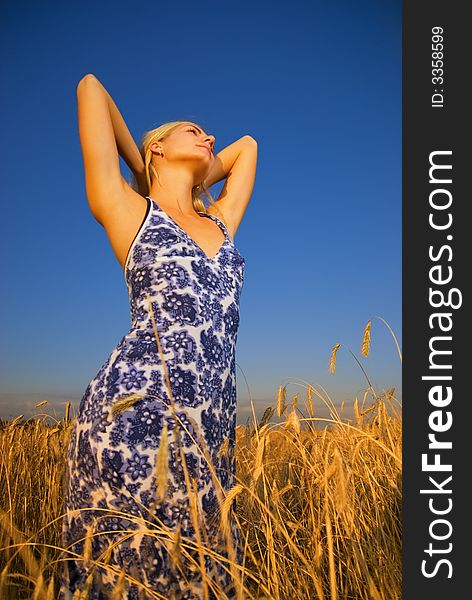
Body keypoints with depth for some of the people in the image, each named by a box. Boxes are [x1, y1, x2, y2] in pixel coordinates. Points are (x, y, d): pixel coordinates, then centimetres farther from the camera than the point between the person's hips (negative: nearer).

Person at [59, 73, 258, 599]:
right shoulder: (125, 209, 7)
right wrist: (146, 176, 23)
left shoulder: (219, 221, 21)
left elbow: (245, 146, 35)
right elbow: (90, 88, 12)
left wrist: (190, 183, 32)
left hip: (209, 431, 5)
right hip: (134, 414, -5)